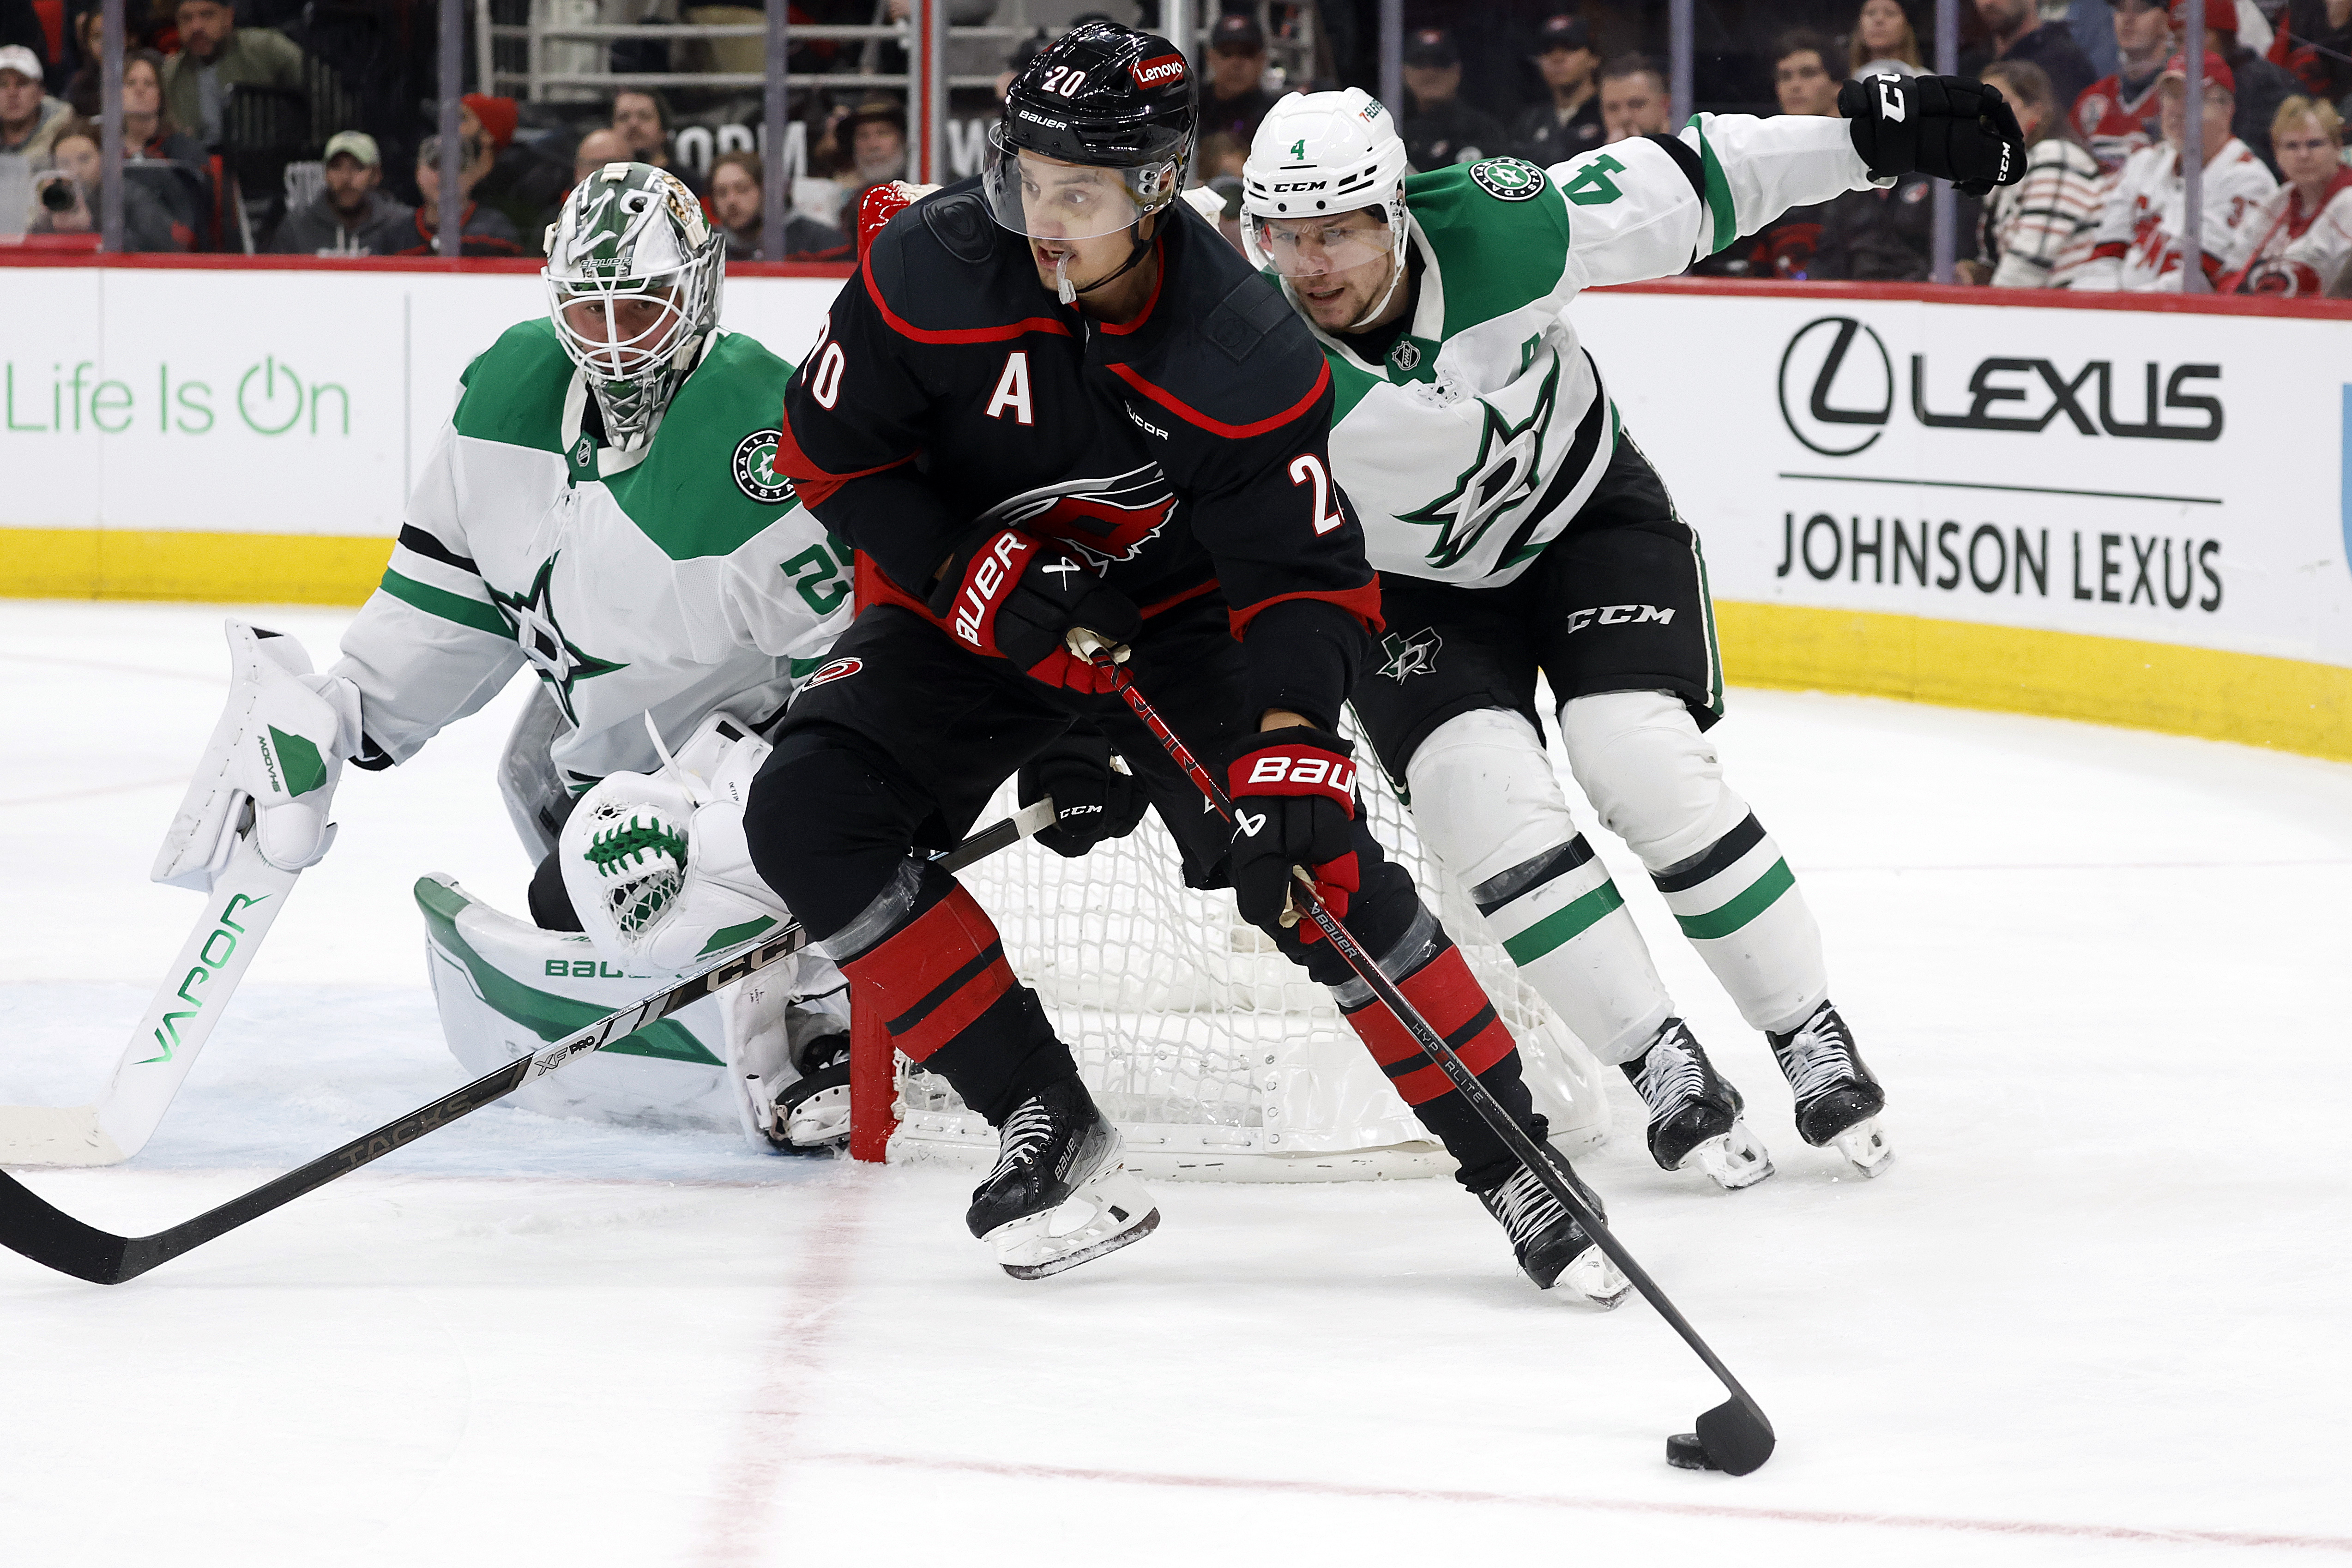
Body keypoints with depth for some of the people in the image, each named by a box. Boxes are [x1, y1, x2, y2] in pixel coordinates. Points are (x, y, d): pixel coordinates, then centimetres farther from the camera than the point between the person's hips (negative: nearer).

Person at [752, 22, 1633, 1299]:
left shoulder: (1245, 354, -25)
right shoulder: (932, 270, -22)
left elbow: (1309, 577, -23)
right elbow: (832, 452, -9)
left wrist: (1296, 741, -40)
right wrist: (969, 572, -23)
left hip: (1174, 618, -2)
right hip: (965, 609, 2)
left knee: (1318, 869, -18)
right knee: (806, 817, -20)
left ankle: (1518, 1170, -4)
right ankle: (1049, 1129, -14)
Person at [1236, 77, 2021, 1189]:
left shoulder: (1497, 230, -28)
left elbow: (1680, 188, -18)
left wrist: (1870, 135, -19)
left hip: (1587, 510, -1)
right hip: (1411, 585, 1)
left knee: (1643, 762, -18)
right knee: (1482, 795, -20)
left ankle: (1812, 1041, -3)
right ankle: (1666, 1071, -8)